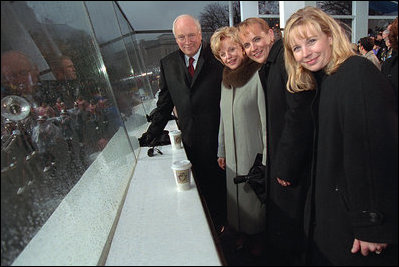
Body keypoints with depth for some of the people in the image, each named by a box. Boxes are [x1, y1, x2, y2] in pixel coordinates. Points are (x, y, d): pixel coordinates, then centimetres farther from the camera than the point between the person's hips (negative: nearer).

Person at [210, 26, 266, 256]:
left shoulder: (257, 75, -15)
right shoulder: (227, 79, 9)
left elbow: (267, 120, -16)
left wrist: (266, 160, -15)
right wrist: (222, 150, 15)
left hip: (254, 155, -6)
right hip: (233, 155, 7)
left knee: (256, 199, 11)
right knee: (237, 199, 20)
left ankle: (258, 239, 36)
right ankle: (243, 233, 43)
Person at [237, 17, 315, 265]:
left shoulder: (287, 58, -18)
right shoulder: (266, 67, 12)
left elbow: (299, 115, -24)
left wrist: (286, 167, -19)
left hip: (295, 165, -9)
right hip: (280, 163, 10)